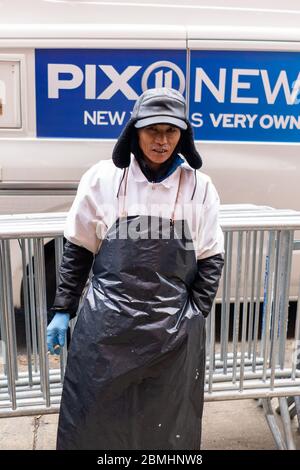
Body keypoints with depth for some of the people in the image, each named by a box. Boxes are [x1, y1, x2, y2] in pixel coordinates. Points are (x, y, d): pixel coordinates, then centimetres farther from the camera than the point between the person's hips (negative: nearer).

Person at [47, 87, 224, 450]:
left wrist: (194, 317, -1)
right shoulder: (103, 178, -3)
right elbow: (78, 250, 4)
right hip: (105, 325, 0)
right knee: (95, 420, 14)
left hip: (173, 332, 1)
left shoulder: (198, 187, -1)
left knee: (167, 426, 16)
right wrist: (63, 310, 4)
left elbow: (211, 259, 5)